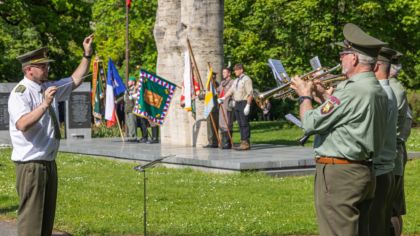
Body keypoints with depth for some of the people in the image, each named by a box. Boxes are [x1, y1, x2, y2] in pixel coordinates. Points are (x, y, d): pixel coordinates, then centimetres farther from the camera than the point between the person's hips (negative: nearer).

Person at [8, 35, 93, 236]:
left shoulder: (48, 87, 10)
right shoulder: (20, 93, -15)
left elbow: (75, 80, 20)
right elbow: (23, 124, -31)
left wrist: (87, 55, 11)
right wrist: (45, 104, -36)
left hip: (49, 163, 9)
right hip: (31, 164, -9)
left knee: (47, 215, 14)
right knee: (31, 217, -7)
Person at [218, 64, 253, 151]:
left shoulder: (246, 79, -8)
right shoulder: (236, 81, 20)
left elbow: (250, 93, -14)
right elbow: (231, 91, 13)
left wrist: (248, 105, -20)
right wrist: (223, 98, -1)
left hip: (244, 103, -8)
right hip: (237, 104, 8)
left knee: (244, 123, -10)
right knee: (240, 124, 7)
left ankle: (246, 143, -11)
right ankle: (243, 142, 9)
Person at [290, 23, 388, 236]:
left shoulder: (352, 91, -20)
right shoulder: (378, 91, 9)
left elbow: (310, 124, -17)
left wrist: (305, 96, 1)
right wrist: (323, 93, 19)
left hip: (338, 173, -10)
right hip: (365, 172, 10)